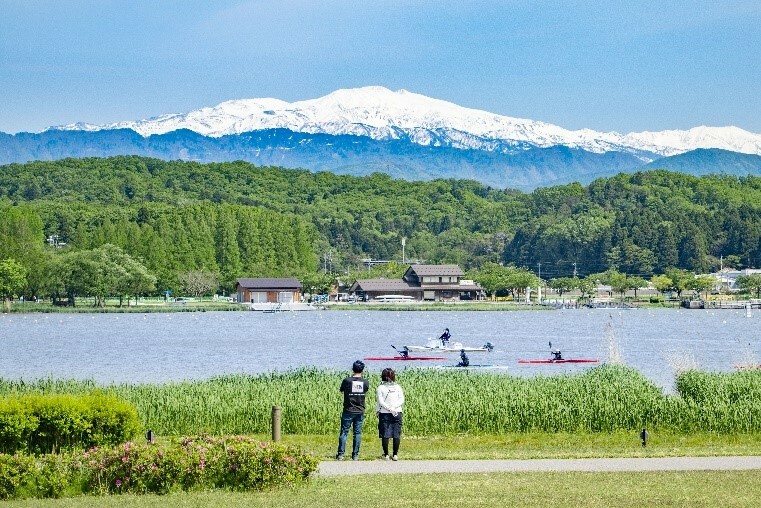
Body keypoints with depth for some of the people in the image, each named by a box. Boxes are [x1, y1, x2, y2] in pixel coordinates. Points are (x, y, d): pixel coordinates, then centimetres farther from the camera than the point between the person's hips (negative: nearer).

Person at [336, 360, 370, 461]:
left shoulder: (347, 380, -11)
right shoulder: (365, 382, -4)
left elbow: (341, 389, 7)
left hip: (348, 411, -2)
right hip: (360, 411, 2)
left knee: (344, 432, 3)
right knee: (357, 433, 8)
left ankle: (340, 454, 1)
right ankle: (355, 455, 9)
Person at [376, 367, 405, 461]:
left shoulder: (381, 388, -1)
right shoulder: (398, 387, 5)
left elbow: (381, 401, -9)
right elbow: (402, 400, -1)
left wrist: (390, 408, -11)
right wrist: (392, 408, -8)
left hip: (384, 414, -2)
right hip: (397, 413, 2)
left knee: (385, 435, 2)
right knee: (396, 435, 4)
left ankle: (386, 454, 2)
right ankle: (395, 455, 4)